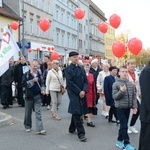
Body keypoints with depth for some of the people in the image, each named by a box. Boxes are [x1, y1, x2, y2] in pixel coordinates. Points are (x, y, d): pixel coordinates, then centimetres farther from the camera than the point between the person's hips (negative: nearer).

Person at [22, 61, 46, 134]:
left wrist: (42, 90, 1)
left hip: (37, 96, 2)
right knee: (28, 113, 10)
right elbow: (24, 84, -14)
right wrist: (32, 81, -21)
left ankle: (39, 129, -5)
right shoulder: (26, 74, -5)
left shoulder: (39, 74, 6)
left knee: (38, 113, -3)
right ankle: (27, 126, 30)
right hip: (29, 96, -2)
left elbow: (42, 83, 19)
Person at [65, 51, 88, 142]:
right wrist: (79, 92, -14)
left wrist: (84, 91, -8)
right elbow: (70, 83, -11)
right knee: (76, 112, -10)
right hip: (73, 93, -6)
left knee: (77, 112, 13)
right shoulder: (68, 69, -4)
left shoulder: (81, 69, 13)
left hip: (82, 93, 6)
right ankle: (81, 133, -9)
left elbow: (86, 81, 9)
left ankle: (72, 129, 31)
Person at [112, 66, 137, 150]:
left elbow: (134, 96, 9)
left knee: (123, 125, 14)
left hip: (128, 108, 5)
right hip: (120, 107, -5)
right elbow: (114, 97, -11)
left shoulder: (131, 84, 3)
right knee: (124, 126, -6)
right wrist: (121, 91, -25)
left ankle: (119, 141, 27)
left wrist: (134, 106, 2)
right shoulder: (116, 84, -9)